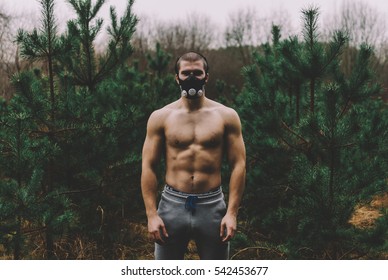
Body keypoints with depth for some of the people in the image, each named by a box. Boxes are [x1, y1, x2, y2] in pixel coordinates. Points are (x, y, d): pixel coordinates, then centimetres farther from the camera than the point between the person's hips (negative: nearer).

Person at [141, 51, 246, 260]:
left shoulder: (226, 116, 2)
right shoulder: (161, 117, 2)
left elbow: (238, 165, 0)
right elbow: (148, 167, 1)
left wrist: (232, 212, -8)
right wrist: (151, 214, -7)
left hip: (212, 206, 0)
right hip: (172, 204, 0)